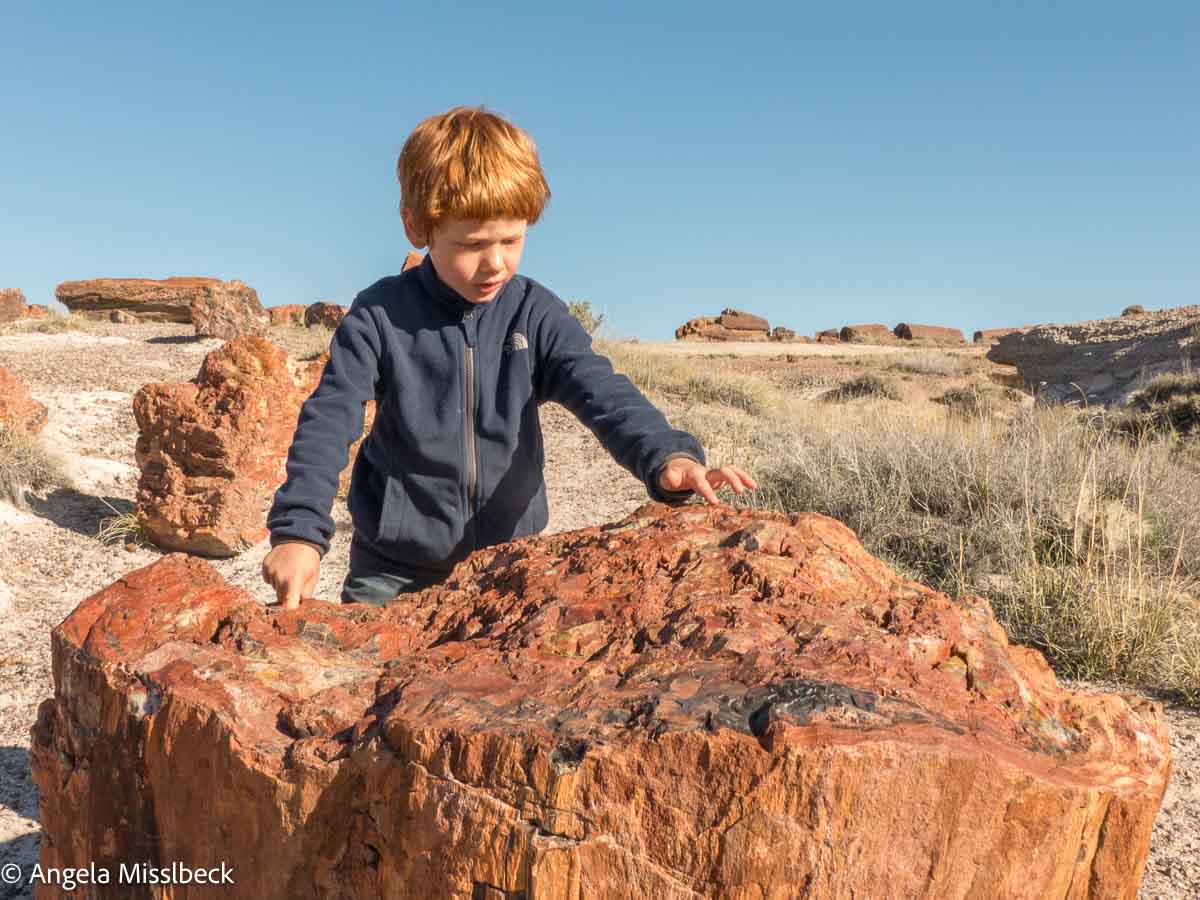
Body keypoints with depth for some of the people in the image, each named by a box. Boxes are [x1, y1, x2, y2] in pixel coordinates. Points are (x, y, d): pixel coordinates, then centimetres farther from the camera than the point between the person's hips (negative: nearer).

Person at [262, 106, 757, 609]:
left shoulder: (535, 314, -7)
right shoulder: (380, 315, -10)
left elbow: (604, 395, -19)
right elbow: (328, 422, -15)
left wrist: (668, 457, -38)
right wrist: (299, 530, -29)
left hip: (511, 562, 1)